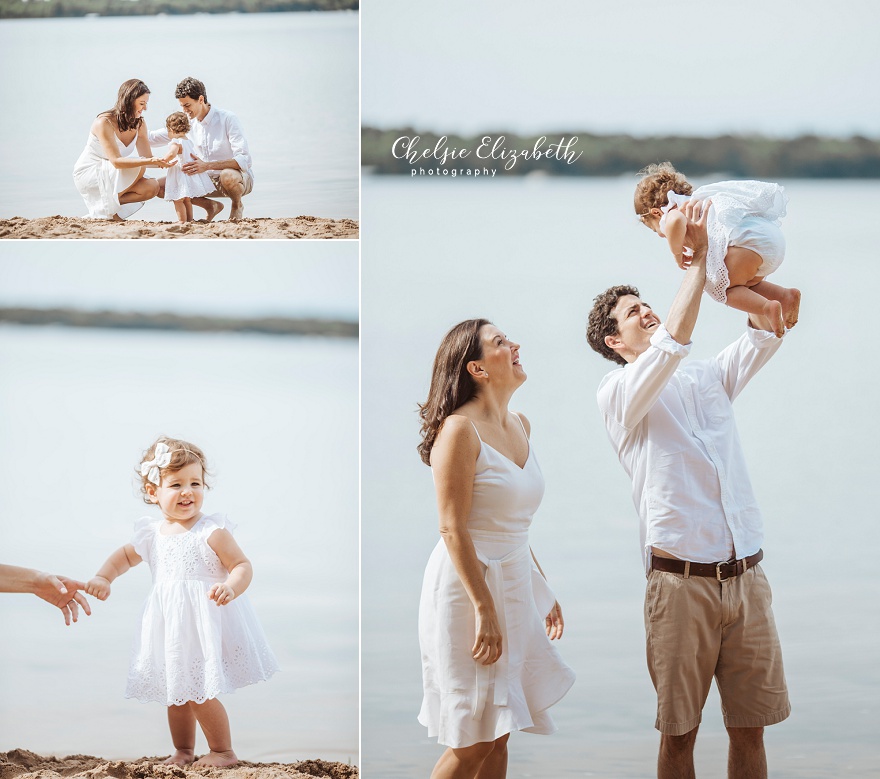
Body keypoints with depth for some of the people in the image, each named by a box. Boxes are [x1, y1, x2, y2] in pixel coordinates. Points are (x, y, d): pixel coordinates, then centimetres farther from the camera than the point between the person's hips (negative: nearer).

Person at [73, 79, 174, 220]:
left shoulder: (139, 124, 0)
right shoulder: (104, 122, -23)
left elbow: (147, 157, -3)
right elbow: (116, 161, -32)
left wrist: (161, 163, -26)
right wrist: (150, 161, -42)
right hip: (88, 174, -7)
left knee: (151, 188, -15)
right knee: (137, 168, -29)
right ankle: (105, 208, -17)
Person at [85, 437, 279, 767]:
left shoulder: (212, 531, -13)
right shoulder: (152, 534, 4)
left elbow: (242, 565, -15)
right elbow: (126, 555, 22)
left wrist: (230, 588, -34)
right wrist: (103, 577, 6)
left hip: (205, 624, -6)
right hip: (169, 626, 6)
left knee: (200, 691, -7)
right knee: (175, 691, 14)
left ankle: (223, 751, 9)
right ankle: (183, 750, 30)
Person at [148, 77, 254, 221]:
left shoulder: (227, 119, -18)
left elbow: (244, 160, -28)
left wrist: (207, 165, -38)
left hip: (241, 177, -6)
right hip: (209, 180, 6)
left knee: (228, 176, -43)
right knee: (160, 186, -6)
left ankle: (237, 206, -6)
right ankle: (211, 206, 8)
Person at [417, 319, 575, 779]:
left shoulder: (519, 425, 11)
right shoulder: (460, 430, -14)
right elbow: (453, 530, -18)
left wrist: (543, 593, 19)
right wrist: (484, 610, -21)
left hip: (514, 585, 8)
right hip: (467, 585, -8)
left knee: (498, 736, 8)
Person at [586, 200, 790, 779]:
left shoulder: (709, 379, 18)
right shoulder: (618, 393, 0)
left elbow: (766, 334, 9)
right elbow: (672, 343, -16)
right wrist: (698, 258, -13)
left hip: (746, 575, 5)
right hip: (682, 580, -5)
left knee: (750, 726, 6)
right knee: (680, 730, 0)